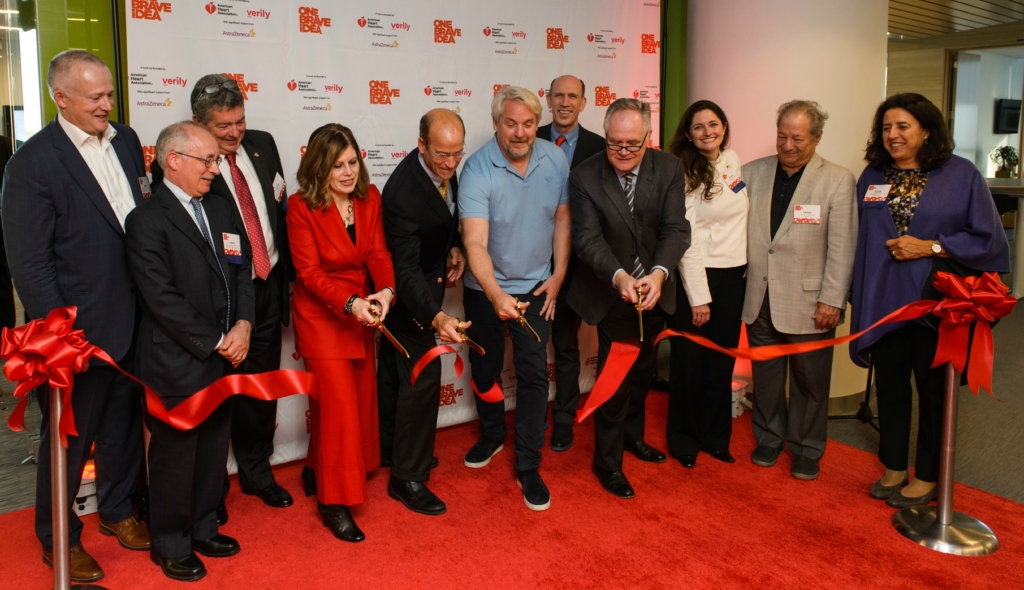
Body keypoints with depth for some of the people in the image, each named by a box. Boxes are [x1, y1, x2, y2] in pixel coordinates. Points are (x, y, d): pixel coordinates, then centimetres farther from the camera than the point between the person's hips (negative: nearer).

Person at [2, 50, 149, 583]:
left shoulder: (126, 140, 5)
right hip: (79, 328, -5)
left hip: (133, 320, 6)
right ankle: (58, 538, 32)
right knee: (69, 436, 12)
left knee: (123, 424, 21)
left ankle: (117, 509, 42)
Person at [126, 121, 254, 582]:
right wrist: (216, 341, -15)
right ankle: (171, 544, 27)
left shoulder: (218, 210, 11)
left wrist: (243, 324, -5)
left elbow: (240, 271, 12)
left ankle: (203, 528, 35)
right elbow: (162, 297, -18)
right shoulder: (147, 220, -12)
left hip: (223, 358, 7)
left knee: (213, 449, 16)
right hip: (177, 362, -7)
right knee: (176, 453, 8)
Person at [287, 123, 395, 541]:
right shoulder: (301, 207, -16)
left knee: (360, 398, 14)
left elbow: (379, 253, -5)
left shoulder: (369, 197, -3)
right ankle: (335, 502, 9)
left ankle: (317, 473, 38)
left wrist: (386, 291, -25)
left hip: (360, 311, 6)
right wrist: (349, 302, -33)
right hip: (320, 314, -6)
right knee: (339, 404, -7)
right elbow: (309, 272, -18)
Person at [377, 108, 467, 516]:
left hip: (423, 281, 8)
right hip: (406, 290, -8)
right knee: (422, 376, -8)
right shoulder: (404, 193, -34)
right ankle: (407, 478, 6)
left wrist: (453, 247, -6)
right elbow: (405, 269, -38)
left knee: (395, 371, 21)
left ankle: (393, 449, 39)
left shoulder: (444, 169, -8)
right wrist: (436, 318, -51)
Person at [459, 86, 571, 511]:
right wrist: (496, 294, -44)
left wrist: (559, 274, -1)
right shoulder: (478, 169, -22)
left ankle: (528, 467, 11)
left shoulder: (555, 159, -9)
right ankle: (492, 435, 42)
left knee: (534, 374, -2)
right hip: (485, 290, -1)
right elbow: (475, 242, -31)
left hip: (535, 287, 1)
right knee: (485, 369, 16)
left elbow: (562, 217, 3)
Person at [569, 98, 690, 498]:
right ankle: (608, 463, 17)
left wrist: (659, 273, -36)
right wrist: (619, 277, -40)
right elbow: (588, 237, -22)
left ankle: (632, 435, 45)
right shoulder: (585, 177, -17)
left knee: (642, 371, 22)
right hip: (612, 295, -3)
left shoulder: (670, 169, -11)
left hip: (653, 292, 4)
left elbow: (676, 229, -18)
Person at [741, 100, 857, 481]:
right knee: (765, 374, 14)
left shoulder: (838, 181, -4)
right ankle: (768, 438, 32)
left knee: (809, 380, 9)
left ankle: (806, 448, 27)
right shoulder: (752, 173, 5)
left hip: (807, 301, -2)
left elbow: (841, 247, -6)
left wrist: (832, 300, -10)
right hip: (759, 298, 3)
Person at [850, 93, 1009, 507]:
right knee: (889, 384, 13)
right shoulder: (872, 177, 6)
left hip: (935, 302, -3)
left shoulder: (961, 175, -5)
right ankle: (894, 468, 30)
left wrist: (929, 247, -15)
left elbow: (988, 239, -5)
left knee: (933, 388, 9)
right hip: (882, 301, 4)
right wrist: (859, 294, 2)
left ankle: (927, 477, 25)